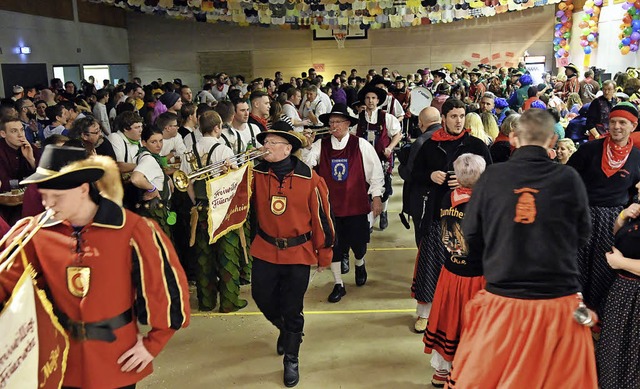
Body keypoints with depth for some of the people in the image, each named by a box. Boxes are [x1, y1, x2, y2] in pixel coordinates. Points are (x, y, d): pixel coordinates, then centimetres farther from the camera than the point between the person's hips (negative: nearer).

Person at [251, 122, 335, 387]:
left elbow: (322, 216, -6)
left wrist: (324, 255, -1)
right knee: (263, 298, 14)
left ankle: (291, 360, 27)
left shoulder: (309, 178, -13)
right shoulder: (256, 173, -5)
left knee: (292, 310, 6)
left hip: (298, 253, -3)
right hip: (265, 250, 3)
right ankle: (285, 329, 47)